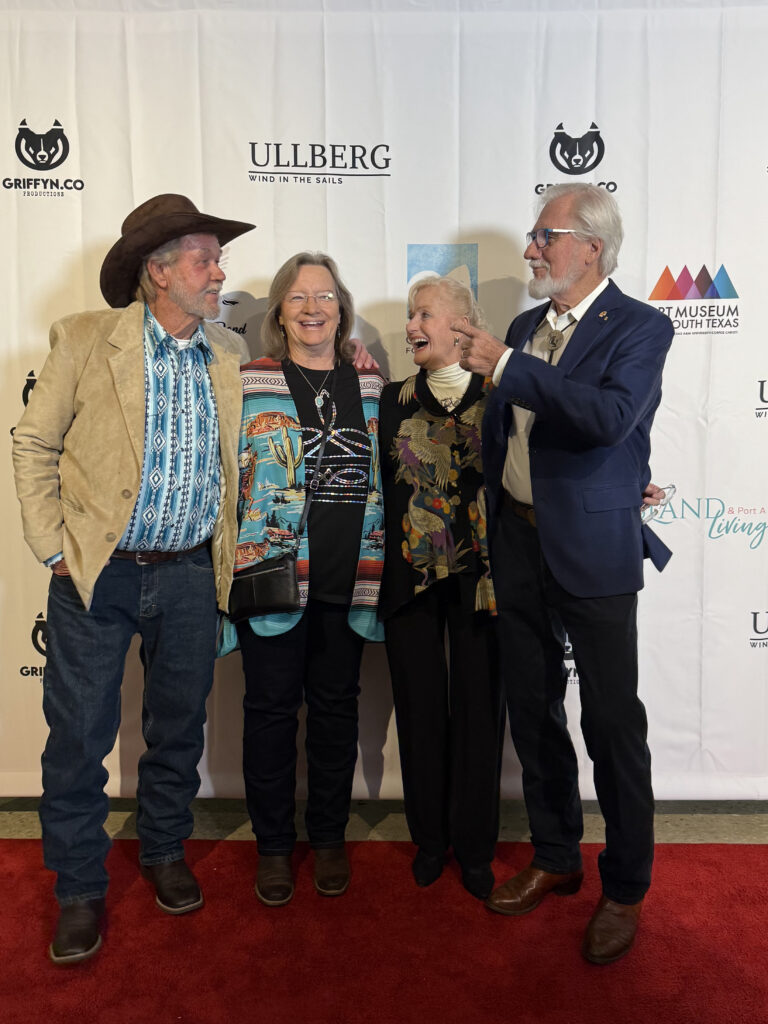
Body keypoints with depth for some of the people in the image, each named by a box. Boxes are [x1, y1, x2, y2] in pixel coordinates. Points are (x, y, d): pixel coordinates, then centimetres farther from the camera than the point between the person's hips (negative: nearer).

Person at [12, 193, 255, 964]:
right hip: (96, 574, -3)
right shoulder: (84, 339, -4)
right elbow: (35, 445, -1)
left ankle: (164, 850, 39)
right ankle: (79, 889, 27)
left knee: (179, 728, 15)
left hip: (190, 575, 3)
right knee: (79, 736, 6)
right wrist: (53, 549, -6)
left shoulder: (230, 354, 6)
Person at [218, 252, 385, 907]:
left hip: (348, 580, 3)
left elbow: (385, 478, 12)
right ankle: (274, 845, 27)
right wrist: (228, 570, -3)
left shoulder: (371, 386, 8)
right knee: (272, 708, 8)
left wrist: (381, 572, 8)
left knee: (337, 706, 13)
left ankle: (330, 837, 31)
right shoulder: (250, 384, 0)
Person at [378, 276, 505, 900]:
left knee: (478, 708, 7)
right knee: (421, 708, 11)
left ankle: (474, 846, 26)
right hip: (411, 575, 2)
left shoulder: (498, 394, 1)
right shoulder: (394, 398, 8)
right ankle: (430, 838, 31)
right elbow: (384, 485, 7)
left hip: (480, 575, -1)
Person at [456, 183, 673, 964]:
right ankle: (555, 860, 36)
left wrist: (507, 365, -22)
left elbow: (611, 415, -26)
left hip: (592, 551, -6)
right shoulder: (526, 327, 12)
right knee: (532, 714, 16)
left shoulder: (640, 328, -7)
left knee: (612, 724, 5)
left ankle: (625, 889, 26)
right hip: (518, 544, 7)